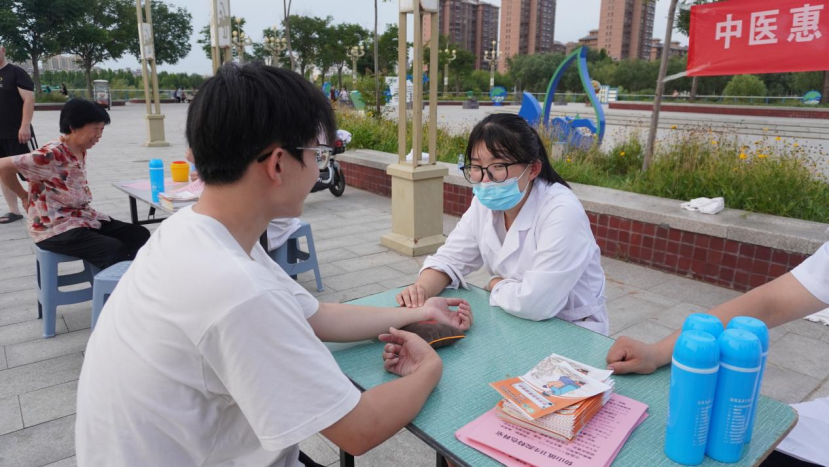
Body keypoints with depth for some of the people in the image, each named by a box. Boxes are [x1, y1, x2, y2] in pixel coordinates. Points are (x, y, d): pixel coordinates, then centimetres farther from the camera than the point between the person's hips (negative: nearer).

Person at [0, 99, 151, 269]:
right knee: (115, 250, -27)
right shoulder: (51, 155, -18)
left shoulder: (81, 153, 8)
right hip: (55, 228, -8)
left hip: (84, 219, 8)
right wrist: (24, 196, -4)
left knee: (140, 235, -5)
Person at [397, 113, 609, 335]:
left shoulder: (561, 213, -25)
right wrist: (421, 290, -18)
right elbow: (449, 260, 2)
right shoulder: (484, 203, -4)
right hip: (513, 324, 6)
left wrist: (495, 285, -11)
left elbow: (534, 302, -30)